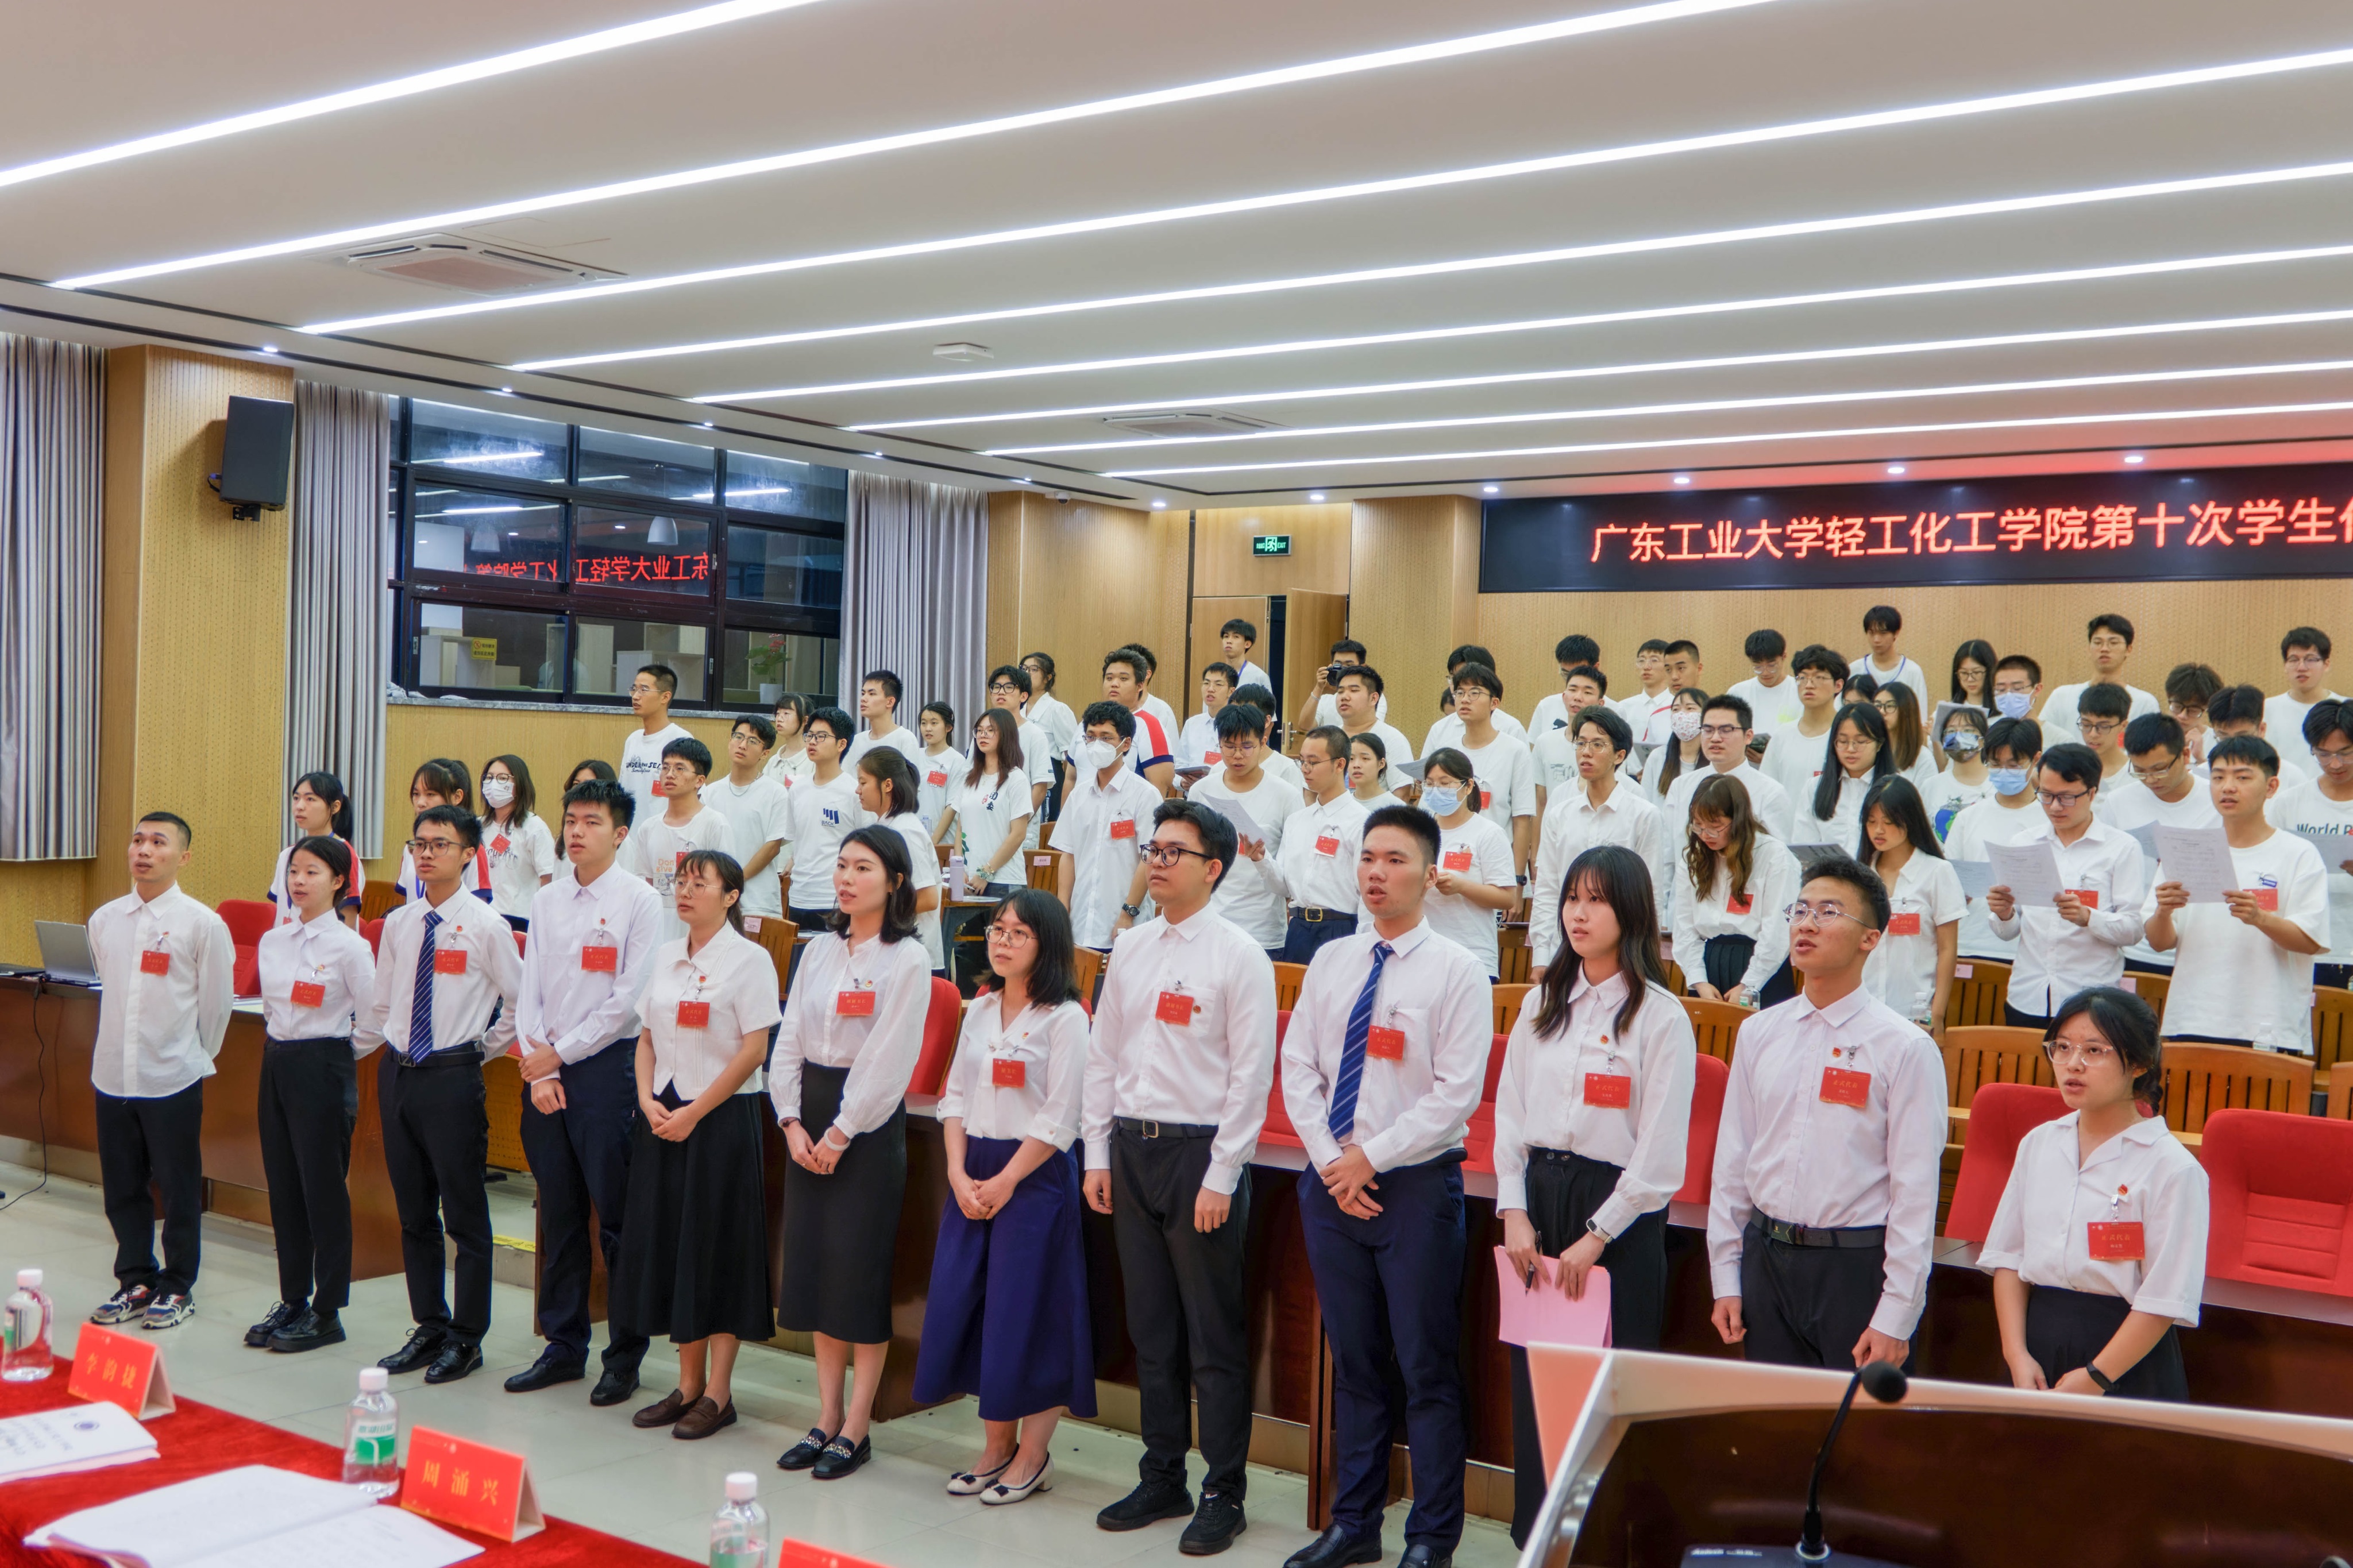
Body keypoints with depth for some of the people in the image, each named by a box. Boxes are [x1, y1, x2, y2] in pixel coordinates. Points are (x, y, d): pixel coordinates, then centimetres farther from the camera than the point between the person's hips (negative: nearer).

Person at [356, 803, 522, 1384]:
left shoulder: (486, 927, -7)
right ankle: (430, 1328, 24)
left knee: (464, 1213, 1)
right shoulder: (397, 924, 9)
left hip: (452, 1078, -5)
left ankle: (467, 1337, 12)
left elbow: (521, 1000, -1)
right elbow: (380, 1003, 17)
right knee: (414, 1212, 13)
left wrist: (485, 1049, 0)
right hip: (397, 1072, 6)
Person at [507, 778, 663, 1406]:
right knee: (558, 1214, 11)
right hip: (544, 1070, 5)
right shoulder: (545, 901, 12)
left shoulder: (640, 901, -5)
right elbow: (530, 990, 9)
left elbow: (630, 999, -10)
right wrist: (538, 1068, -3)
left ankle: (625, 1356, 9)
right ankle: (563, 1346, 22)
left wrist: (561, 1053, -8)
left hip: (607, 1066, -5)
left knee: (617, 1215, -1)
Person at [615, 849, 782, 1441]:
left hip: (721, 1118, -6)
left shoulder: (749, 959, -7)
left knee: (718, 1249, -2)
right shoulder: (665, 957, 11)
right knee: (667, 1242, 8)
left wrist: (695, 1112, -14)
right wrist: (649, 1101, -3)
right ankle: (688, 1384, 18)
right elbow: (647, 1038, 14)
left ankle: (718, 1392, 7)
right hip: (664, 1117, 6)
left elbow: (753, 1050, -12)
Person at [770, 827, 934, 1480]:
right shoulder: (818, 950, 11)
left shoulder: (909, 960, -8)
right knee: (812, 1262, 9)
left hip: (869, 1124, -6)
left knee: (861, 1267, -3)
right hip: (809, 1118, 6)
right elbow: (789, 1041, 8)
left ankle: (856, 1429, 6)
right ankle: (827, 1418, 19)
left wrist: (840, 1134, -14)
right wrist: (792, 1123, -3)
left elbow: (887, 1061, -13)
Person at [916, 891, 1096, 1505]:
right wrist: (959, 1173, -3)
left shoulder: (1065, 1018, -8)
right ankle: (997, 1445, 20)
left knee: (1026, 1310, -3)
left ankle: (1033, 1453, 11)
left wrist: (1005, 1180, -13)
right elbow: (954, 1095, 10)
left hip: (1034, 1175, -6)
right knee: (964, 1303, 6)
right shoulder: (979, 1010, 12)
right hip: (972, 1174, 6)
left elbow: (1059, 1119, -12)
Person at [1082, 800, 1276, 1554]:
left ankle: (1224, 1493, 13)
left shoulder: (1239, 955, -8)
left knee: (1215, 1337, 1)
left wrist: (1219, 1178, -14)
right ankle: (1162, 1478, 26)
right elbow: (1102, 1056, 14)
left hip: (1200, 1152, -6)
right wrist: (1098, 1156, 9)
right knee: (1151, 1329, 14)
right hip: (1132, 1148, 6)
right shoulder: (1130, 948, 10)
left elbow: (1251, 1074, -11)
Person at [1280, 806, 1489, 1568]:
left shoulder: (1456, 971, -5)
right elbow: (1298, 1070, 8)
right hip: (1331, 1183, 5)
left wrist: (1370, 1158, -13)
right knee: (1353, 1362, 13)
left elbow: (1456, 1094, -11)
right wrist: (1331, 1162, -5)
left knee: (1427, 1369, 1)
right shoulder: (1330, 963, 9)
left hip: (1416, 1185, -4)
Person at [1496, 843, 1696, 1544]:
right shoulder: (1544, 1003, 10)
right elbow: (1508, 1112, 10)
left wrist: (1596, 1238, -11)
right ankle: (1535, 1532, 22)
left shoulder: (1660, 1017, -6)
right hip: (1538, 1193, 5)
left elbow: (1660, 1154, -9)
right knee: (1534, 1376, 9)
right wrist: (1513, 1212, 0)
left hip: (1619, 1205, -5)